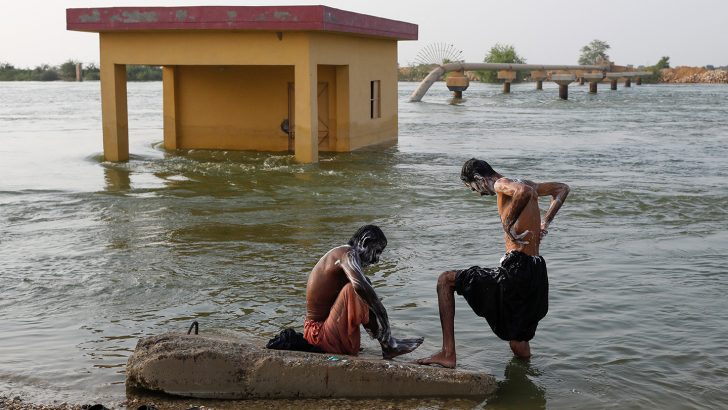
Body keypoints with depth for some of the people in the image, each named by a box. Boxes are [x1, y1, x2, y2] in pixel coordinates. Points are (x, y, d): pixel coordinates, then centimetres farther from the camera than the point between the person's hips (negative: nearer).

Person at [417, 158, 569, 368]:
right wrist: (545, 222, 27)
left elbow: (525, 192, -31)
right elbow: (563, 188, 34)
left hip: (516, 270, -9)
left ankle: (448, 353, -2)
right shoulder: (527, 184, 19)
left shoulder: (502, 185, -7)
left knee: (445, 280, 2)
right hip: (537, 275, 9)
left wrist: (508, 224, -21)